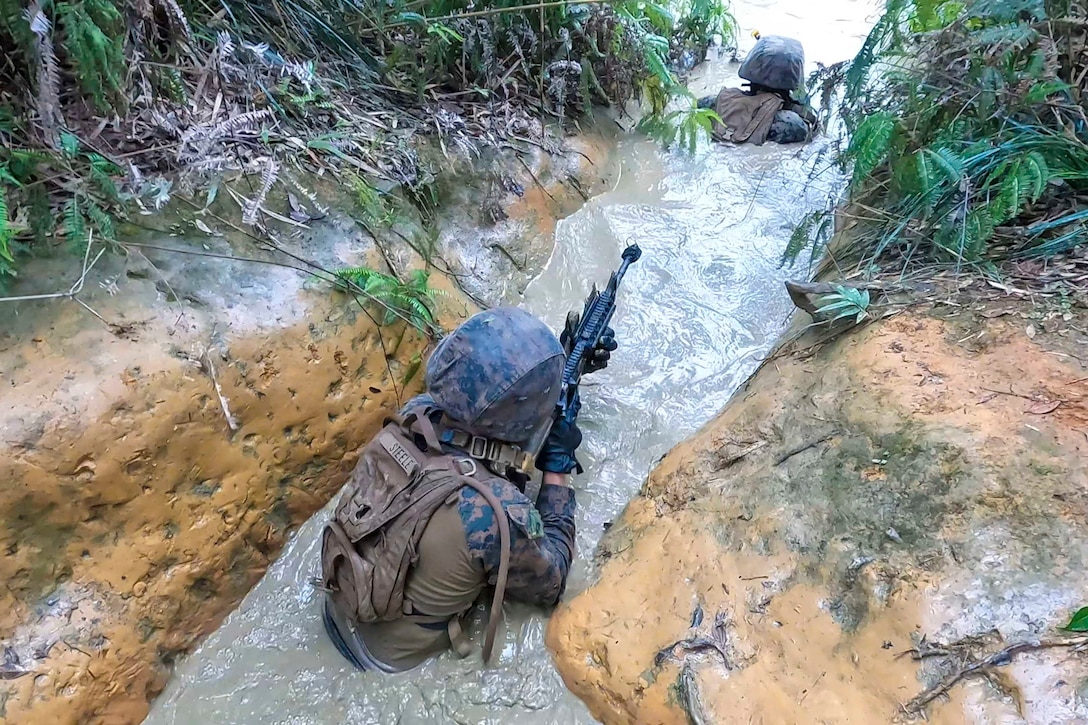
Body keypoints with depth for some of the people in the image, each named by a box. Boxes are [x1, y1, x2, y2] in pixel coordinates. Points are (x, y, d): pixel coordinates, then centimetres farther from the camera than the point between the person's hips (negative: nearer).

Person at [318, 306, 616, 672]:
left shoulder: (416, 412, -20)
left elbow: (482, 394, 4)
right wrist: (559, 468, -13)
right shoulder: (496, 512, -37)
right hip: (393, 662, -5)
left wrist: (562, 366, 4)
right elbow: (550, 583, -15)